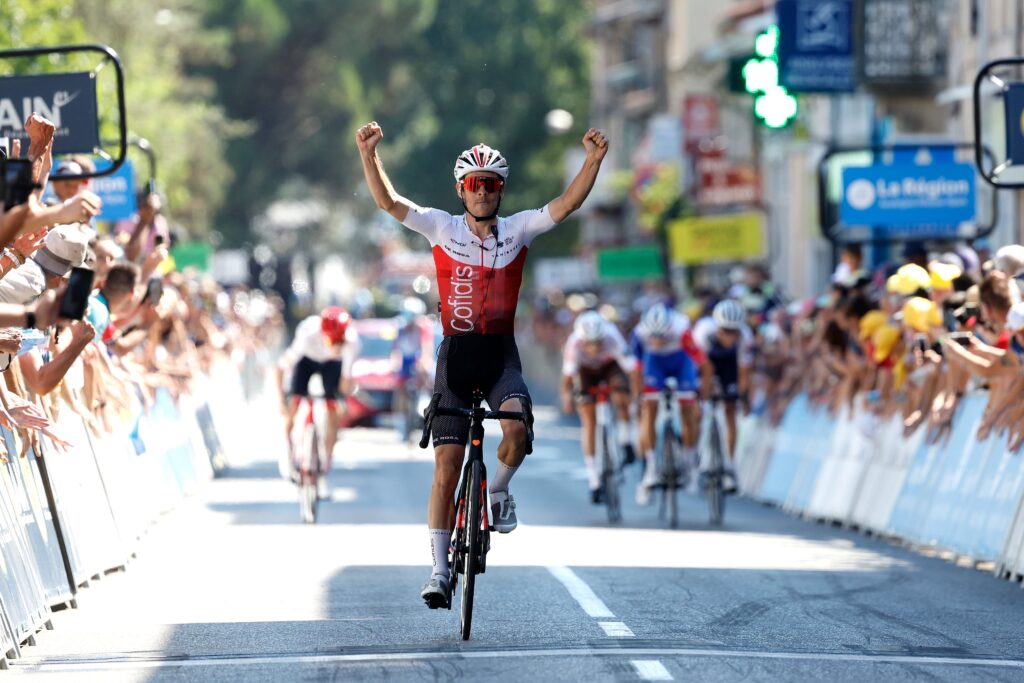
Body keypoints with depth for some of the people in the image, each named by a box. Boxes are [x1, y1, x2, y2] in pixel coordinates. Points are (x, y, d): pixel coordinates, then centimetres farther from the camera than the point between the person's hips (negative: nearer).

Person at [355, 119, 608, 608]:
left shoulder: (518, 230, 1)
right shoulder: (442, 228, 0)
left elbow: (566, 205, -10)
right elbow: (387, 201, -8)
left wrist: (593, 161, -24)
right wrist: (368, 155, -22)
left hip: (500, 353, 0)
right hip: (455, 353, 0)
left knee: (517, 424, -30)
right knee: (447, 462, -4)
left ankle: (499, 490, 2)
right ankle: (439, 569, 2)